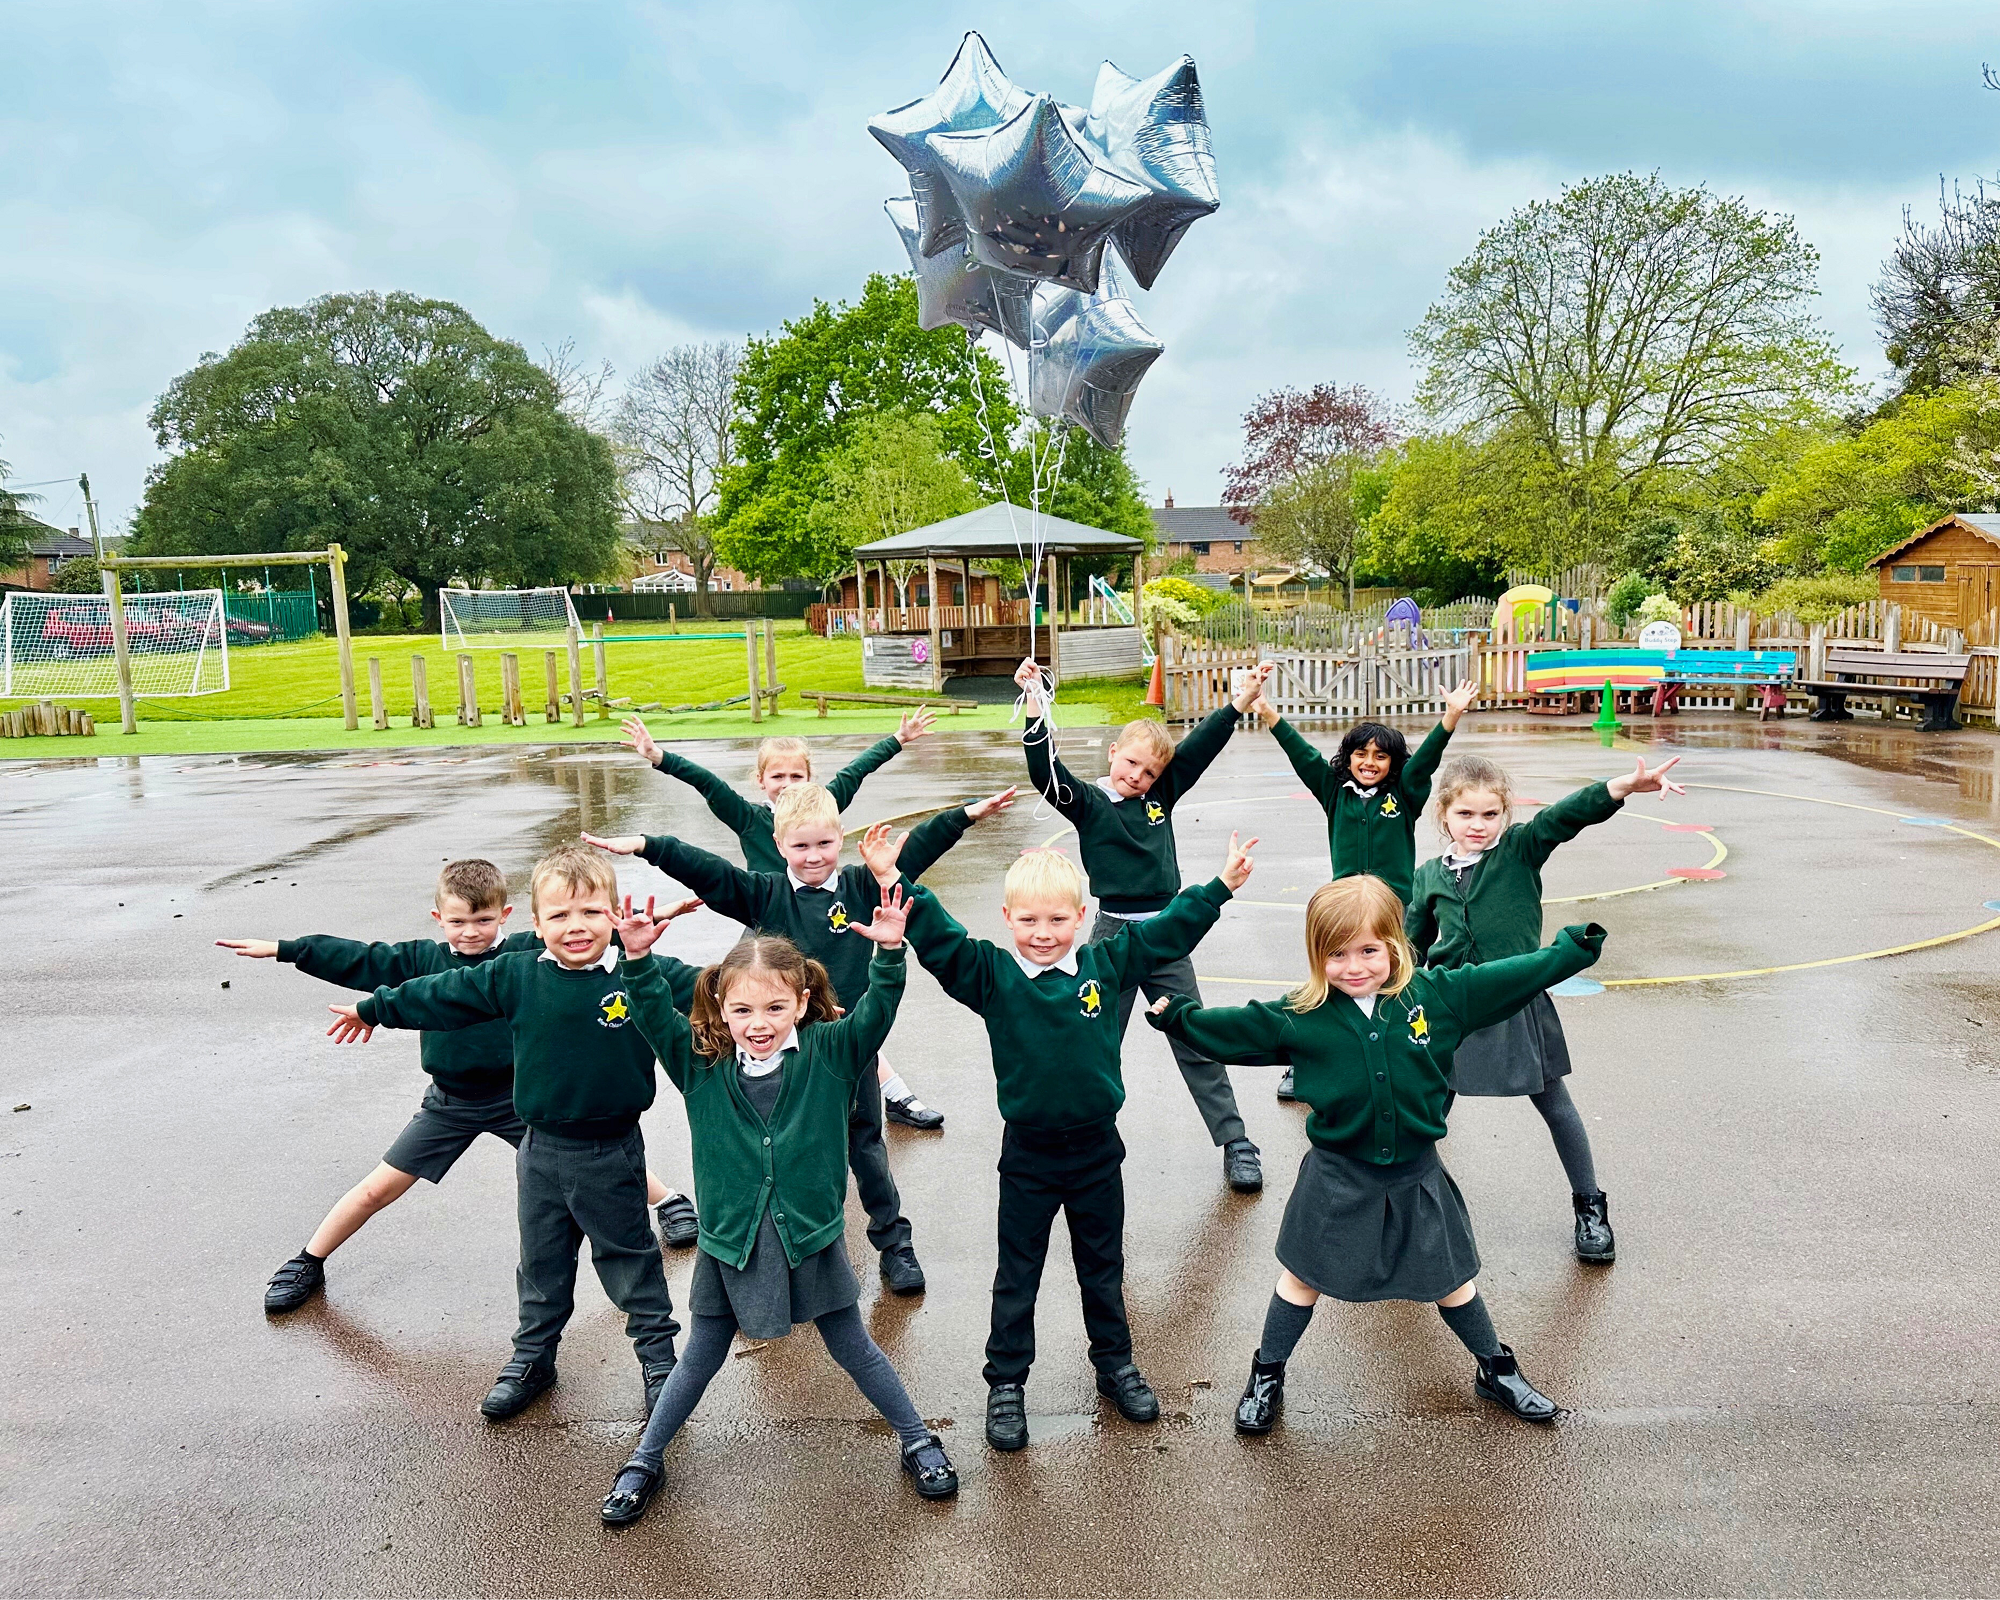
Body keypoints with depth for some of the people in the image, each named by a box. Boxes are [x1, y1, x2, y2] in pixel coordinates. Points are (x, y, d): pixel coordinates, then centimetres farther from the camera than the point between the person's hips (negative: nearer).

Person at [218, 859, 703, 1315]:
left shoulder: (529, 953, -12)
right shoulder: (422, 960, -5)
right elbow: (356, 959, 0)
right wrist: (279, 949, -2)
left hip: (519, 1095, -1)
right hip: (450, 1102, 2)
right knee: (378, 1188, 5)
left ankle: (670, 1200, 31)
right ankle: (307, 1263, 26)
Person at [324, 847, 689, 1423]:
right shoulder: (516, 976, -5)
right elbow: (442, 996, 7)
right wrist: (373, 1009, 17)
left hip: (612, 1153, -3)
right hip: (541, 1149, 3)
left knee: (630, 1257, 11)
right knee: (542, 1262, 19)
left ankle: (657, 1354, 28)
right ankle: (532, 1357, 38)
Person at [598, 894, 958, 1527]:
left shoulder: (829, 1053, -9)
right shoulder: (702, 1065, -6)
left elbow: (875, 1011, -19)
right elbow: (654, 1014, -12)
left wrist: (889, 950, -35)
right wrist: (637, 957, -28)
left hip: (811, 1236, -1)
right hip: (730, 1240, 1)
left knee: (852, 1347, 14)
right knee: (702, 1356, 16)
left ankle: (917, 1440, 33)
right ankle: (644, 1460, 36)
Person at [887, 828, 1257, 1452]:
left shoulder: (1105, 964, -4)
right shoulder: (991, 975, -10)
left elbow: (1168, 931, 1)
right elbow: (938, 940, -19)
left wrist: (1221, 885, 0)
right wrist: (897, 883, -30)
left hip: (1097, 1149, 2)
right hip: (1027, 1154, -2)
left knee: (1103, 1269, 20)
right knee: (1016, 1276, 12)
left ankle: (1116, 1364, 39)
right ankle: (1006, 1383, 27)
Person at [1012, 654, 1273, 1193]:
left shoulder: (1161, 795, 6)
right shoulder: (1087, 802, -5)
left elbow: (1200, 746, 3)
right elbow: (1044, 770, -21)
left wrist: (1241, 701, -4)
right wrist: (1036, 706, -34)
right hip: (1113, 935, -3)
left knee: (1197, 1044, 9)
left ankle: (1236, 1143, 17)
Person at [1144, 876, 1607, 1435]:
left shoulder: (1437, 995, -11)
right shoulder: (1299, 1017, -13)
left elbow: (1509, 979, -3)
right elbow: (1233, 1029, -2)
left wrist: (1571, 950, -1)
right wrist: (1178, 1016, -3)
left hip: (1416, 1174, 1)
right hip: (1337, 1177, -1)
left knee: (1451, 1279, 18)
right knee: (1303, 1276, 13)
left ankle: (1497, 1369, 43)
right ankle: (1267, 1375, 32)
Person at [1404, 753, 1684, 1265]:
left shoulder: (1520, 851, -6)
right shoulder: (1429, 877, 2)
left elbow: (1567, 816, -23)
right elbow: (1413, 944, 14)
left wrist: (1626, 785, -37)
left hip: (1517, 1004, -2)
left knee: (1555, 1105, 11)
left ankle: (1590, 1206, 28)